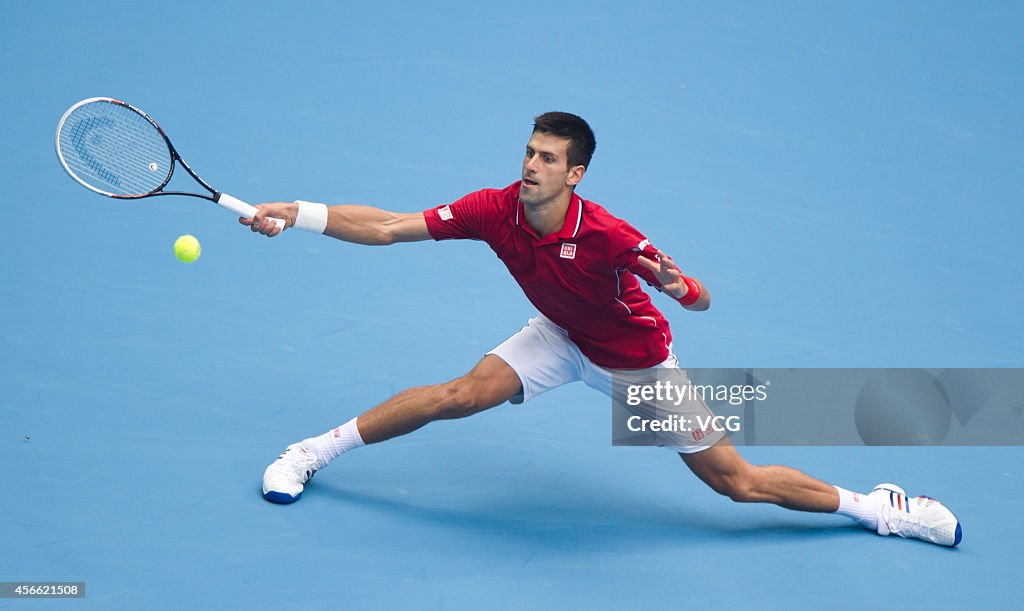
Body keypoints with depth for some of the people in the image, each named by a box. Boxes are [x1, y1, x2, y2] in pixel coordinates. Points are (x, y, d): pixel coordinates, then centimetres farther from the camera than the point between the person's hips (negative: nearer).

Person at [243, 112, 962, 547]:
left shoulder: (607, 236, -35)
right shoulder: (494, 209, -23)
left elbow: (700, 299, -30)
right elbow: (387, 227, -22)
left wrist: (678, 287, -53)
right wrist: (297, 213, -30)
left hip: (639, 358, -3)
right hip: (562, 339, 3)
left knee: (738, 482, -2)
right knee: (462, 395, -19)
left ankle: (878, 506, 18)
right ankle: (313, 453, 0)